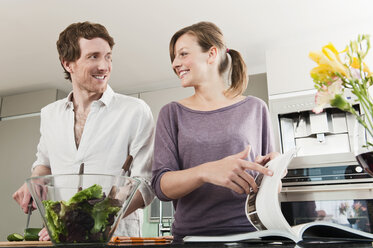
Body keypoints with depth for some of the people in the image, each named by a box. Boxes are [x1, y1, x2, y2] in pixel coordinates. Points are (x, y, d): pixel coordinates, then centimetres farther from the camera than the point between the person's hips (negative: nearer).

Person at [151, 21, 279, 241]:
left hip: (249, 232, 0)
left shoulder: (254, 108, 3)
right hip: (190, 234, 0)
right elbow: (161, 185, -5)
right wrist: (206, 172, -23)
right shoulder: (172, 113, 4)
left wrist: (273, 170, -12)